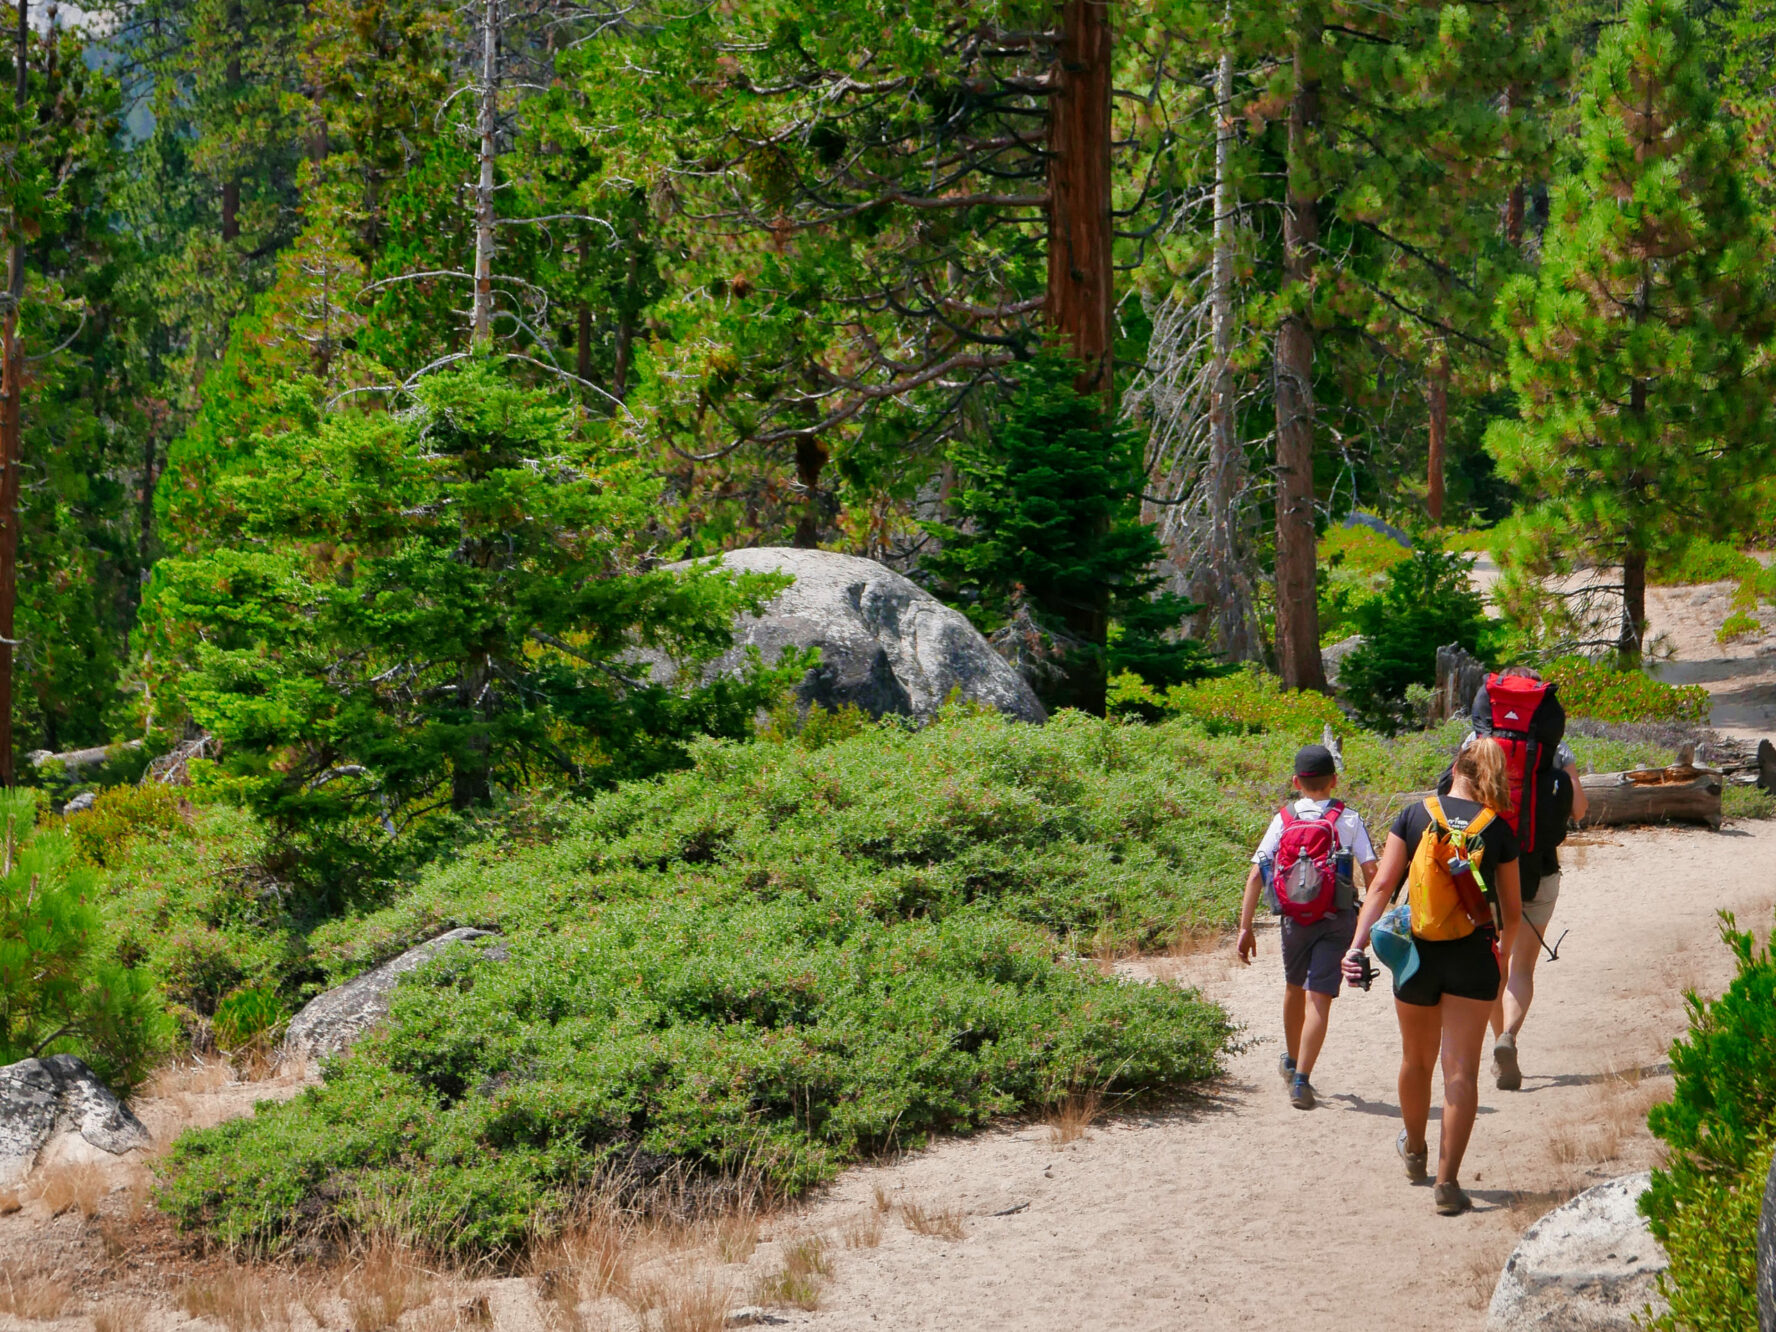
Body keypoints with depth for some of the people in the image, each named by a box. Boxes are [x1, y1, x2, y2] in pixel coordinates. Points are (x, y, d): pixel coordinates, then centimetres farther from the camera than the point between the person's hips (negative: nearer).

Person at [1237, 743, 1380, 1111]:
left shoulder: (1283, 819, 2)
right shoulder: (1349, 819, -1)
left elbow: (1256, 875, -5)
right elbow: (1371, 872, -9)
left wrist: (1245, 928, -4)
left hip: (1295, 917, 2)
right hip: (1337, 919, -2)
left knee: (1294, 987, 25)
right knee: (1319, 998, -4)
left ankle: (1292, 1061, 44)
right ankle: (1301, 1080, -15)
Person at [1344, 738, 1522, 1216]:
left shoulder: (1415, 816, -2)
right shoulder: (1498, 829, -2)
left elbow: (1382, 885, -9)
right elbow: (1512, 910, 6)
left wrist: (1358, 943, -10)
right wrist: (1503, 957, 23)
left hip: (1417, 953, 1)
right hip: (1472, 956, -1)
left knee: (1416, 1059, 21)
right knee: (1461, 1069, 0)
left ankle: (1414, 1152, 44)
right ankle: (1448, 1181, -8)